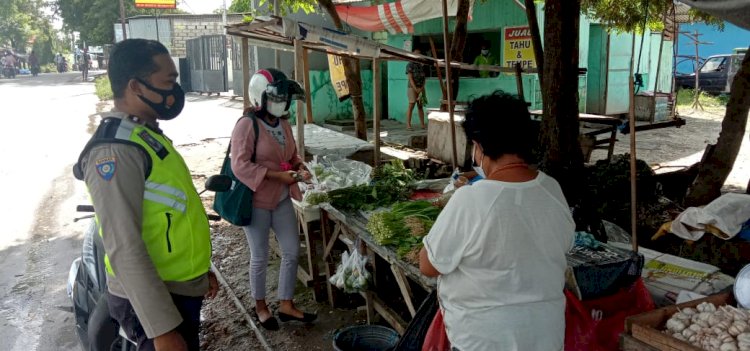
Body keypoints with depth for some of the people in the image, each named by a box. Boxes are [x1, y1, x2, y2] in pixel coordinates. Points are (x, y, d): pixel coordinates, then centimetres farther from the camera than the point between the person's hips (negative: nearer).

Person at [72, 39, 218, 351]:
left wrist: (201, 268, 21)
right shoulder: (116, 151, -23)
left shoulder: (146, 135, 8)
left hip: (181, 289, 9)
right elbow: (124, 249, -26)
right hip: (152, 299, -9)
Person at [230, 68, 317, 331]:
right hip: (256, 201, -7)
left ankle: (286, 305, 25)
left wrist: (299, 168, -4)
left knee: (292, 252, 10)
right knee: (260, 258, 8)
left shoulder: (283, 124, 5)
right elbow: (240, 166, -22)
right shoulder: (247, 125, -17)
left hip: (282, 200, 7)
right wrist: (278, 176, -24)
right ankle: (260, 307, 29)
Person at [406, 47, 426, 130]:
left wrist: (422, 88, -7)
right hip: (412, 88, -6)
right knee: (411, 106, -9)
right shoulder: (410, 65, -6)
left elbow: (423, 78, 10)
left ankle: (422, 124, 6)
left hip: (420, 89, 6)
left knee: (420, 107, 5)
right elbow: (410, 78, -13)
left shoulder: (420, 66, 14)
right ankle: (408, 125, -8)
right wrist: (416, 89, -19)